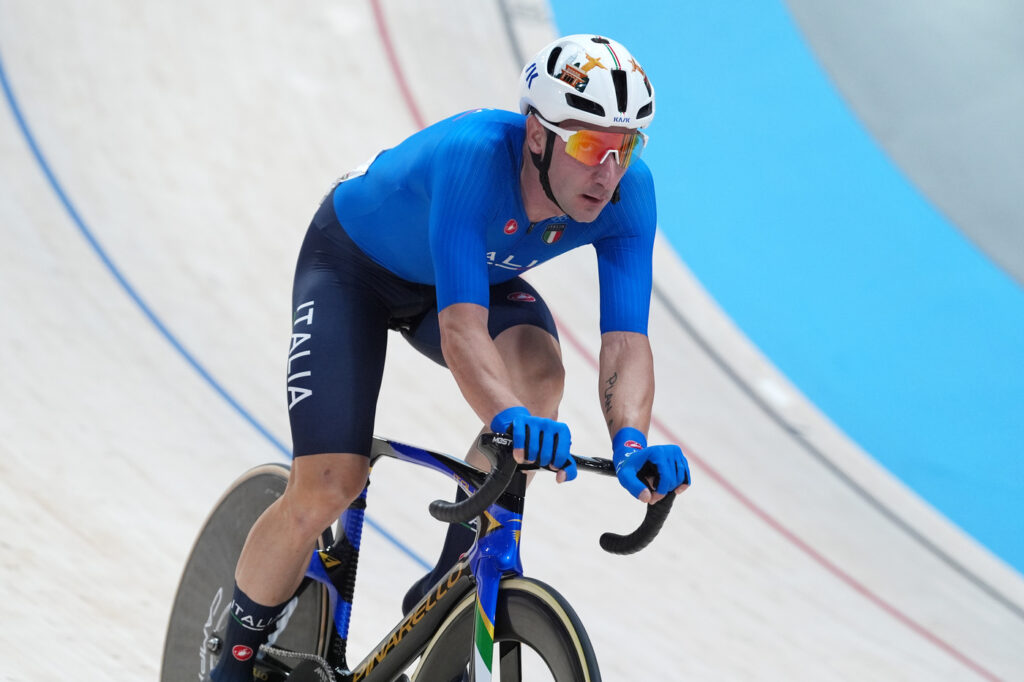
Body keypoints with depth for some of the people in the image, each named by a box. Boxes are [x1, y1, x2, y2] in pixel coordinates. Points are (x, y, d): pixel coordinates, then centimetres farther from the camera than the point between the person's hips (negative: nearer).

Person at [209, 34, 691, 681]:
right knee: (327, 487, -16)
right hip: (352, 266, -4)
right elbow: (461, 327, -50)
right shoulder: (472, 155, -42)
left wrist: (630, 442, -51)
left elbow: (627, 340, -32)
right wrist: (510, 419, -67)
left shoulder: (628, 192, -28)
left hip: (478, 272, 4)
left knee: (538, 368, -30)